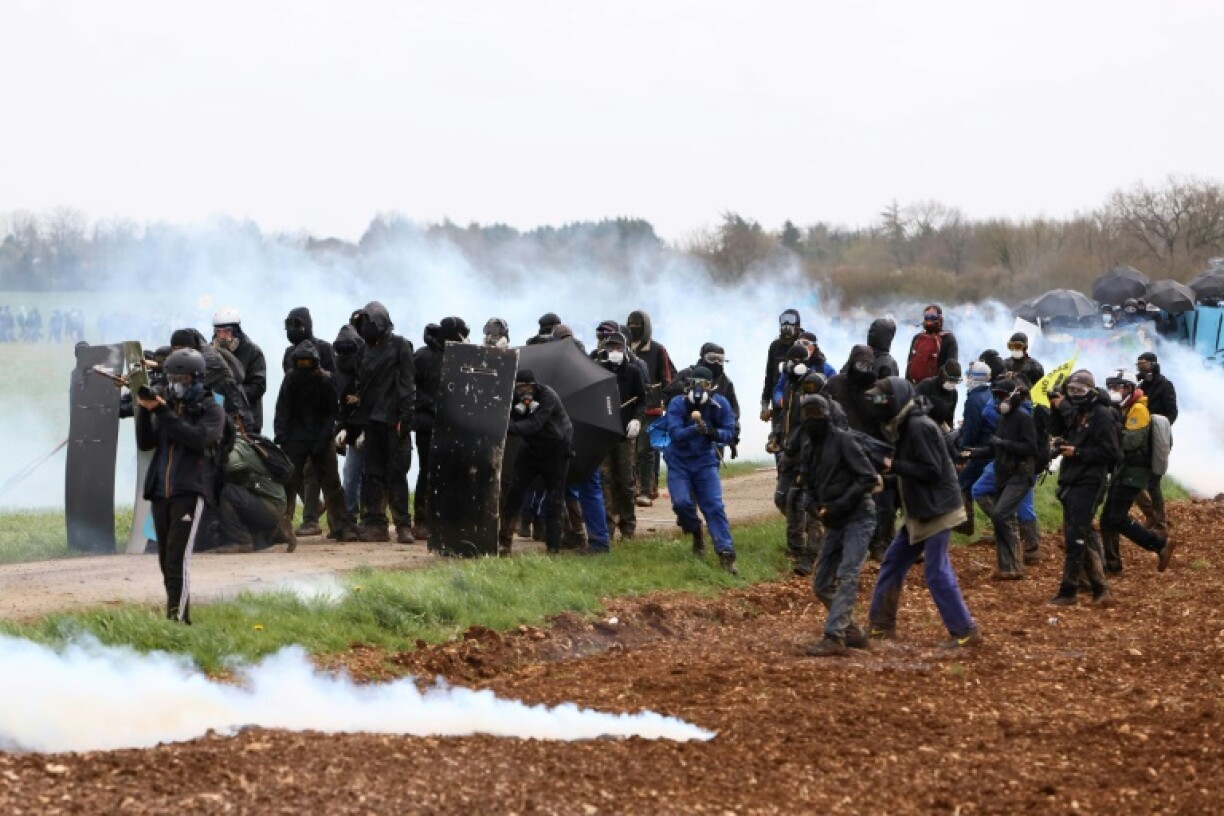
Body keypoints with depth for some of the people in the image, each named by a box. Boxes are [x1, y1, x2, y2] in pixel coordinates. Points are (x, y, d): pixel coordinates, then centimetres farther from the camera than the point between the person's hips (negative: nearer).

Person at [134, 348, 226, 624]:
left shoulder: (211, 410, 1)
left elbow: (198, 438, -17)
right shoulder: (166, 405, 14)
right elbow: (145, 443, 9)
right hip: (160, 492, 6)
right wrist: (145, 410, -6)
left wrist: (164, 412, -18)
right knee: (166, 561, 9)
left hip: (190, 492, -6)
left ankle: (177, 616, -20)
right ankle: (178, 613, 17)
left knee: (178, 559, -17)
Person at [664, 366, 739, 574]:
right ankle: (697, 534, 13)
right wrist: (696, 428, -40)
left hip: (705, 462, 1)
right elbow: (675, 433, -23)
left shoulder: (720, 404, -8)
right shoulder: (677, 404, -14)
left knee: (714, 507, -10)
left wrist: (712, 432, -28)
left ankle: (726, 554, -13)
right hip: (679, 462, -1)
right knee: (681, 502, -18)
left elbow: (729, 433, -7)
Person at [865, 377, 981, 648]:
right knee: (893, 562, 14)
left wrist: (893, 465, -20)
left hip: (937, 510, -10)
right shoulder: (904, 426, 12)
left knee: (936, 572, -11)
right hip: (919, 511, 10)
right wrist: (886, 463, 0)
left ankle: (965, 632, -7)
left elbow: (931, 471, -23)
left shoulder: (920, 427, -19)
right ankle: (881, 624, 22)